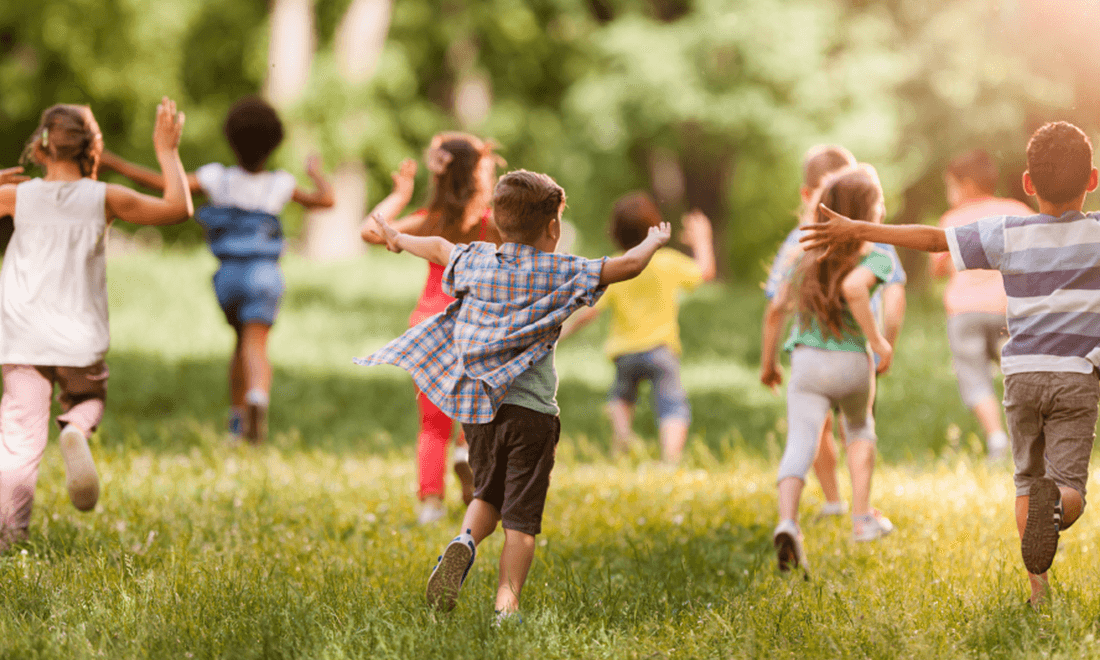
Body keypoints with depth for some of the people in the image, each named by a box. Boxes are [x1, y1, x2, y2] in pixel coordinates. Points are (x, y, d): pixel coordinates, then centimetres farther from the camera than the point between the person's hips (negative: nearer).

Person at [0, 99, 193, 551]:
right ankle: (76, 432, -8)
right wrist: (167, 151, 13)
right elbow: (179, 208, 4)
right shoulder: (104, 199, -3)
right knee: (88, 400, 26)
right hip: (80, 338, 0)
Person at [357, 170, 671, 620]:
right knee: (521, 518, 3)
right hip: (532, 410, -4)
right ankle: (507, 602, -5)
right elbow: (627, 267, -7)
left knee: (488, 494, 23)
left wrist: (399, 240, 44)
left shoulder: (476, 262, 4)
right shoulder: (561, 273, -7)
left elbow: (439, 249, 24)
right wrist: (652, 242, 14)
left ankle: (465, 541, -5)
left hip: (478, 406, 4)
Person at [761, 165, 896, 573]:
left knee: (800, 444, -8)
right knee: (859, 429, 28)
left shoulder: (809, 254, 10)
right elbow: (853, 287, -28)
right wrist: (877, 340, -18)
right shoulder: (875, 258, -6)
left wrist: (768, 360, 26)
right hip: (852, 362, -2)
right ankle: (862, 517, 30)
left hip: (807, 359, 2)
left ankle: (787, 521, -34)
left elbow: (779, 305, 14)